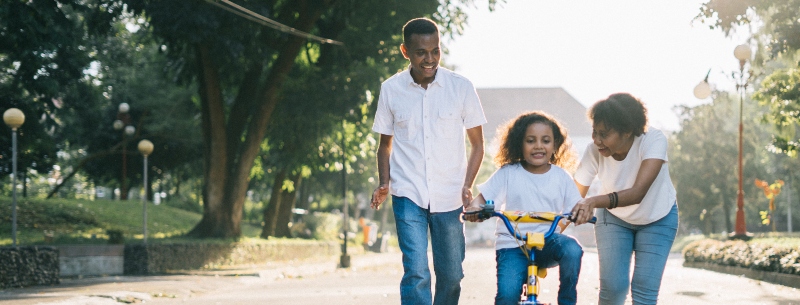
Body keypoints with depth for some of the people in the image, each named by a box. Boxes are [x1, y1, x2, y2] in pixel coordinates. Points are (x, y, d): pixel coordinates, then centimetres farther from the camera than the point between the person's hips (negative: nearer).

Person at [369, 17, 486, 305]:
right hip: (408, 195, -1)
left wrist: (467, 185, -8)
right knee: (416, 273, -13)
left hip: (449, 197, 1)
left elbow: (477, 143, 5)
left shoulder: (461, 87, -2)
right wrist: (384, 184, -4)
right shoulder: (391, 89, 0)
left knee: (451, 275, 8)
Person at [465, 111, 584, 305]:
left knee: (572, 249, -33)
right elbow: (483, 198, -1)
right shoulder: (508, 173, 0)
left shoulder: (561, 177, 5)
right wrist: (474, 208, -24)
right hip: (512, 245, -2)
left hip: (547, 241, 2)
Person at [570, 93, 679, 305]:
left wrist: (594, 202, -59)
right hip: (614, 218, 1)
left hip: (657, 218, -1)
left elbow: (638, 192, -45)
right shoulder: (594, 151, -26)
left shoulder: (653, 140, -34)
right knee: (612, 287, -12)